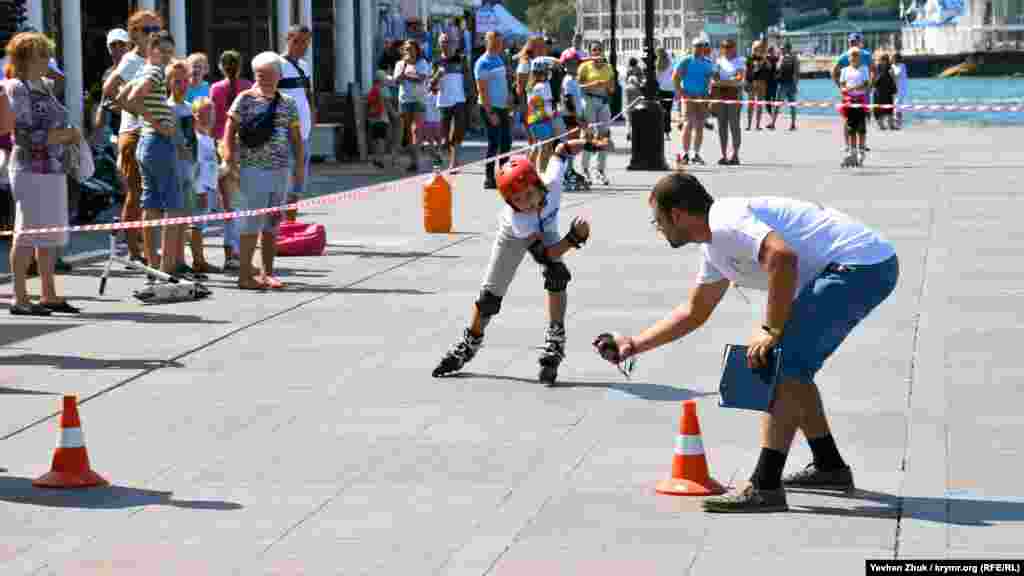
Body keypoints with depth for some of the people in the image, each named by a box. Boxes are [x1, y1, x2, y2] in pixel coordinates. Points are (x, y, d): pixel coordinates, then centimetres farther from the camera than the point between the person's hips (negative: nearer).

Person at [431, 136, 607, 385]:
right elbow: (545, 254, -47)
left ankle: (555, 343, -19)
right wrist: (574, 237, -60)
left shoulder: (552, 181, -40)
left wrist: (588, 143, -25)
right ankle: (469, 345, 32)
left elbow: (561, 148, -20)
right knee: (490, 295, 5)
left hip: (545, 231, 2)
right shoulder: (514, 218, -45)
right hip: (514, 237, -2)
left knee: (557, 274, -27)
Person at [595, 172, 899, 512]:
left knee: (784, 366, -15)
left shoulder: (725, 222, -14)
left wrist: (771, 330, -23)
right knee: (792, 367, 21)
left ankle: (765, 488, -17)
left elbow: (783, 257, -31)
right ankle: (830, 466, 32)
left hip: (862, 264, -11)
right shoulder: (714, 245, 19)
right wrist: (634, 345, 33)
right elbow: (694, 312, 33)